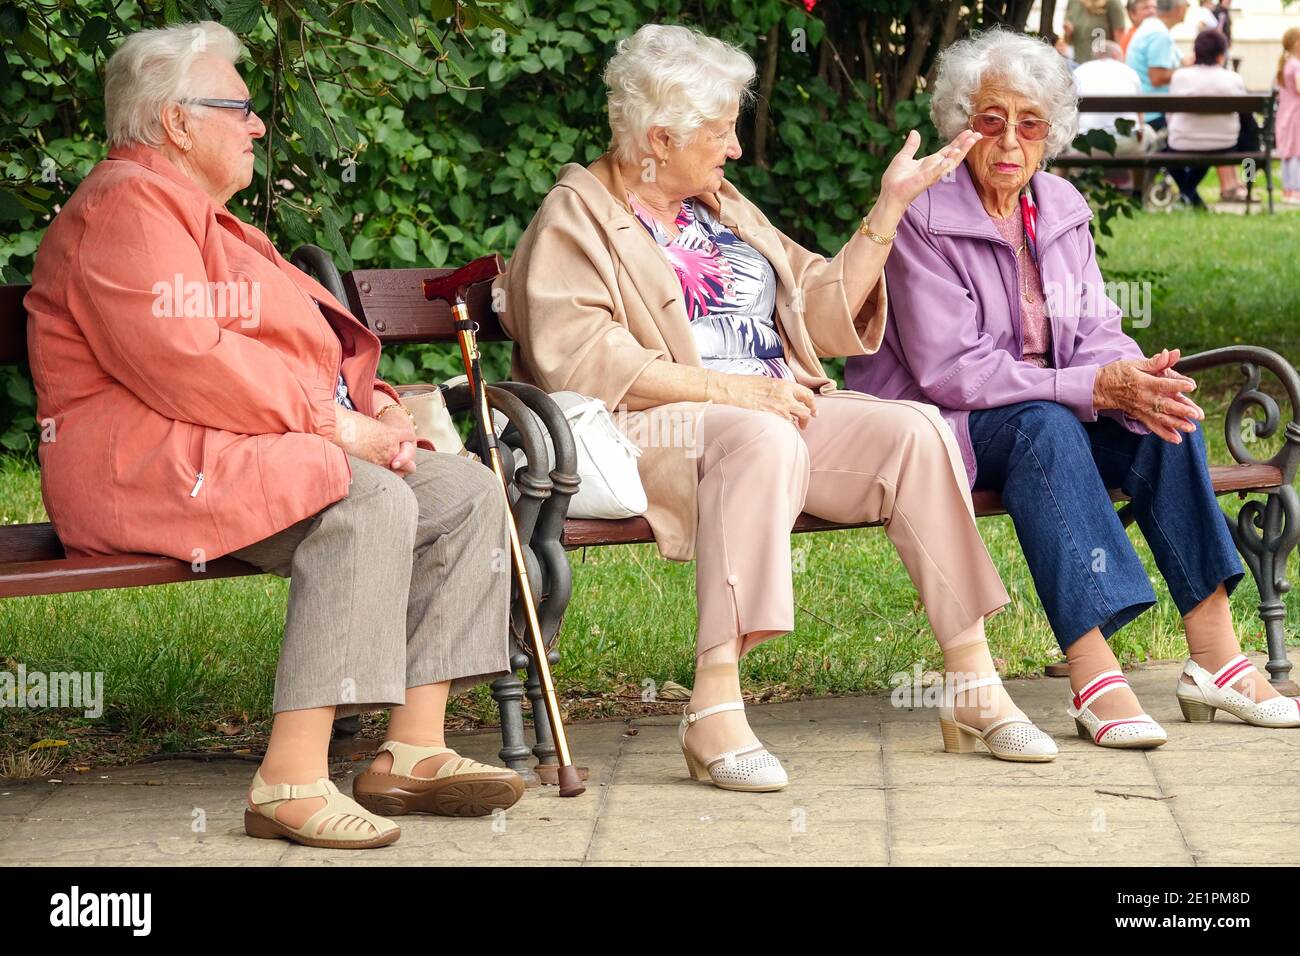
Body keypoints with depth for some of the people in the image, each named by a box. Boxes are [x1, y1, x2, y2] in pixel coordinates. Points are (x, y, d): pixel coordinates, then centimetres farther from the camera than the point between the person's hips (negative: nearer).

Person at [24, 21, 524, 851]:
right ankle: (293, 782, -36)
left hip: (260, 442, 11)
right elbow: (181, 361, -23)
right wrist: (334, 422, -19)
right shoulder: (129, 207, -9)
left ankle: (412, 750, -8)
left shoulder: (202, 216, 27)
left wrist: (373, 408, 6)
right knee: (370, 505, -33)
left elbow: (305, 349, 28)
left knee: (467, 494, -1)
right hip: (147, 463, -11)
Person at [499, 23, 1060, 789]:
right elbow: (576, 358, -16)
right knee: (763, 442, -39)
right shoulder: (576, 220, 1)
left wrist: (891, 206, 15)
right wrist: (727, 388, -21)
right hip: (651, 431, -7)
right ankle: (715, 711, -43)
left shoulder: (723, 208, 24)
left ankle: (974, 690, -17)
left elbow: (826, 310, 22)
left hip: (777, 407, 7)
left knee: (913, 430, -17)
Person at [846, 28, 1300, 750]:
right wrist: (1096, 387, -27)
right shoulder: (922, 221, -13)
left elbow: (1096, 333, 4)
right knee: (1044, 425, -36)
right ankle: (1093, 678, -44)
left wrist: (1136, 379, -22)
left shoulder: (1062, 210, 7)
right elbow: (949, 371, -20)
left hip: (1054, 412, 6)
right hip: (940, 424, -6)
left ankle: (1216, 655, -22)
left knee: (1164, 417, -19)